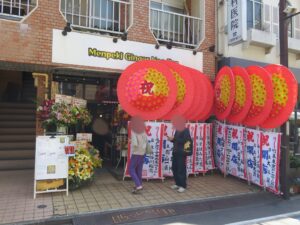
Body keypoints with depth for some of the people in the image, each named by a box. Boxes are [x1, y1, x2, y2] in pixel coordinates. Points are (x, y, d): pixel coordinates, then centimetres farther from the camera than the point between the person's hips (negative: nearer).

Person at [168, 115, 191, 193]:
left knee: (181, 169, -4)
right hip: (175, 152, 8)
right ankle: (178, 184, 26)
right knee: (174, 168, 12)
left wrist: (174, 138, -22)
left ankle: (183, 186, 6)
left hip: (182, 153, -8)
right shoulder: (177, 131, 12)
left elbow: (184, 141, -23)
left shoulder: (186, 130, -11)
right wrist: (171, 139, -1)